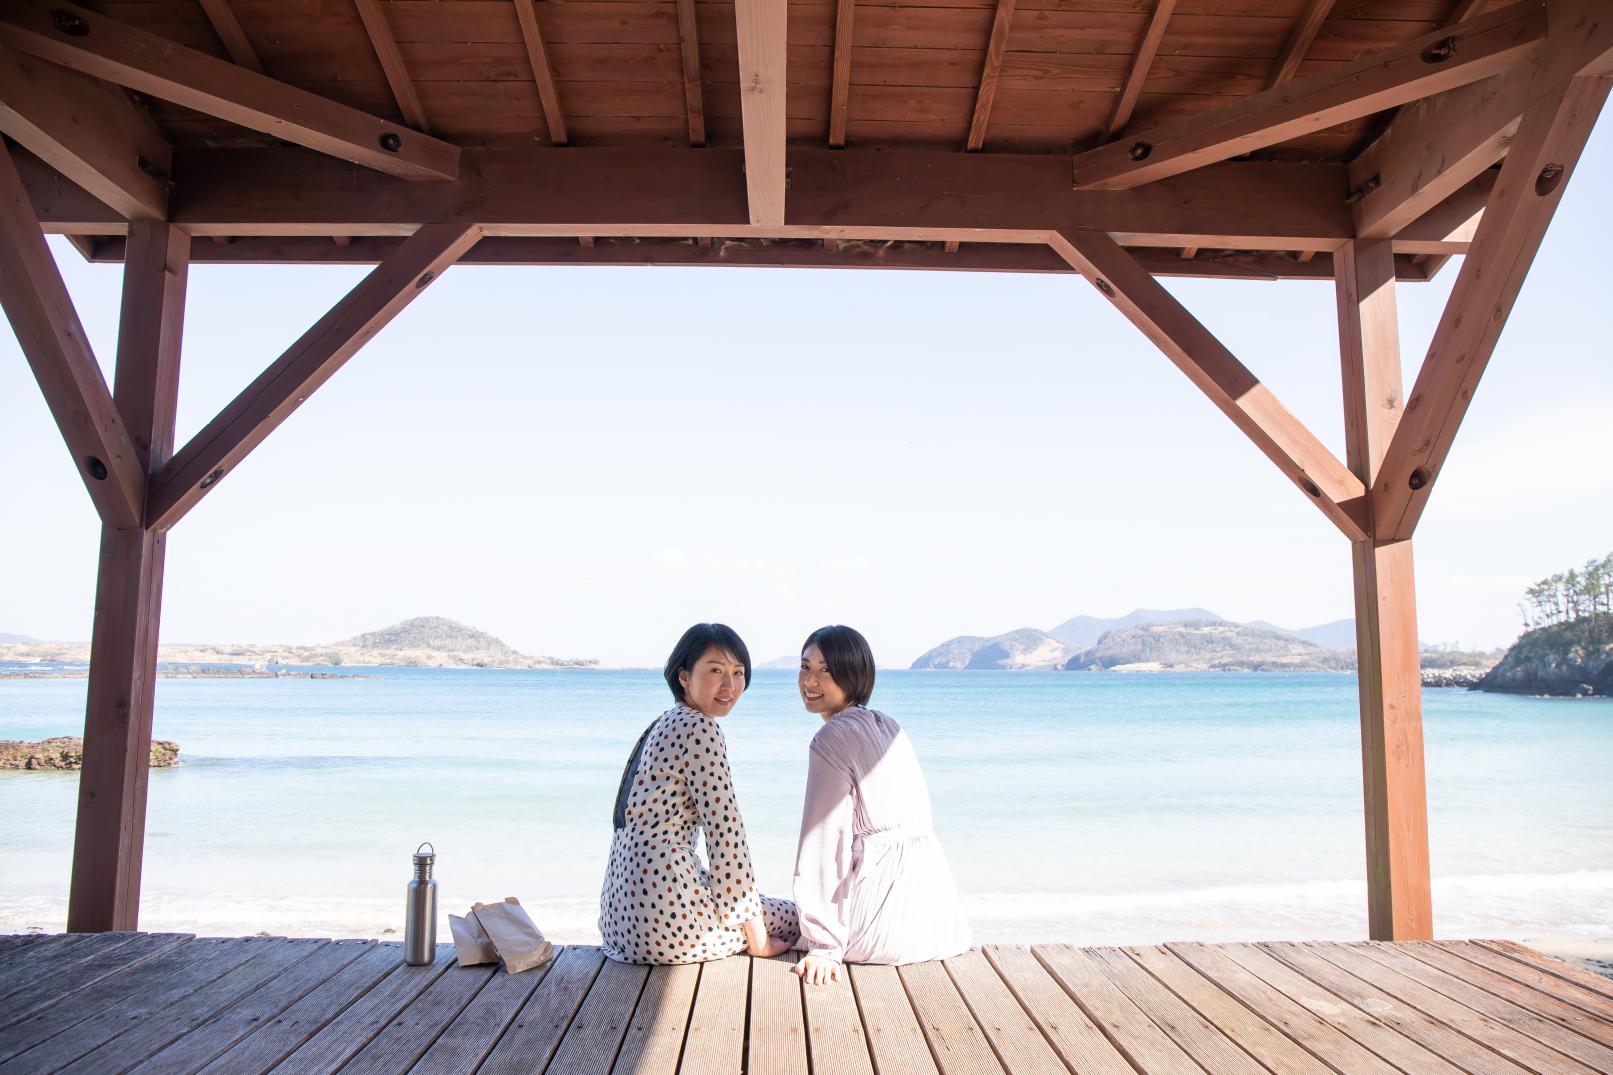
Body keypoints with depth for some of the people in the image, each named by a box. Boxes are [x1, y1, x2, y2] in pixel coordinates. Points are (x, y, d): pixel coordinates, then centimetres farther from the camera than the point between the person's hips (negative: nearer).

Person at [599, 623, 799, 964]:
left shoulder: (663, 724, 16)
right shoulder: (699, 728, -13)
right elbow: (726, 831, -15)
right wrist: (755, 934, -9)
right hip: (664, 922, -10)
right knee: (793, 917, 8)